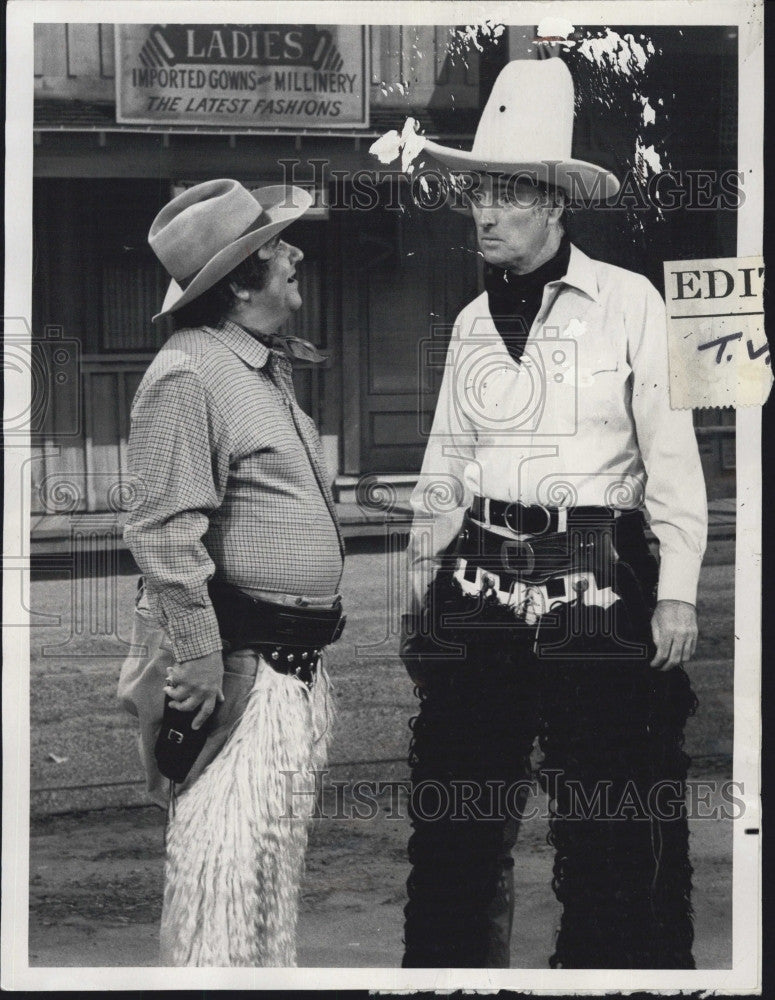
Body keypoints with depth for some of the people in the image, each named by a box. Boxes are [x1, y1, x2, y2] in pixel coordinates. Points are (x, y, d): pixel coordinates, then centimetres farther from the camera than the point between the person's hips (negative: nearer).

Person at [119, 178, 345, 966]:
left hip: (295, 664, 10)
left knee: (280, 852, 16)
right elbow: (167, 537, -19)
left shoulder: (268, 367, 16)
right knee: (224, 863, -7)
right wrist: (200, 666, -21)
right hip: (238, 667, -10)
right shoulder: (186, 375, -14)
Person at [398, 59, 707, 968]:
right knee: (455, 820, 8)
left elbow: (671, 454, -5)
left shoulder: (626, 302, -4)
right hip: (481, 577, 5)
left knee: (613, 830, -2)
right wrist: (419, 589, 15)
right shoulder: (472, 322, 12)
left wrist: (677, 591, -9)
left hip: (598, 582, -5)